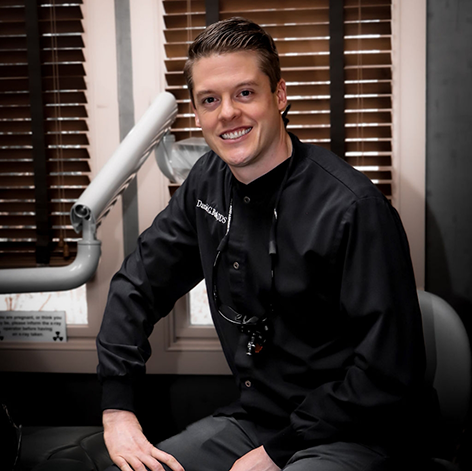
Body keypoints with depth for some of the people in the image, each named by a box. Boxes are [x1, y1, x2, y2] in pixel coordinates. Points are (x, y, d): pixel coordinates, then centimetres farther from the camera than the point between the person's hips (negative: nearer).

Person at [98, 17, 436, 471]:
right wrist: (116, 406, 0)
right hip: (252, 417, 6)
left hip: (350, 434, -5)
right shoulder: (208, 181, 1)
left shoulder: (354, 207, -21)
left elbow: (388, 373, -19)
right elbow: (137, 284, 10)